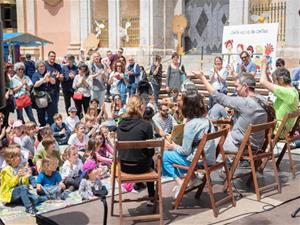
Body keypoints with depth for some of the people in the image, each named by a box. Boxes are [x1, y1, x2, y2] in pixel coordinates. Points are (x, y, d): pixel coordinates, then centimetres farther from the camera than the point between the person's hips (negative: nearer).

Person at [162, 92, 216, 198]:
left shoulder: (191, 124, -20)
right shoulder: (207, 120, 4)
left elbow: (185, 151, -16)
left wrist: (173, 147, 3)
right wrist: (176, 147, 17)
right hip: (209, 159, 8)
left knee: (164, 156, 5)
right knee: (175, 153, 26)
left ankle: (179, 182, -3)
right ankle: (193, 178, 18)